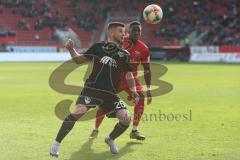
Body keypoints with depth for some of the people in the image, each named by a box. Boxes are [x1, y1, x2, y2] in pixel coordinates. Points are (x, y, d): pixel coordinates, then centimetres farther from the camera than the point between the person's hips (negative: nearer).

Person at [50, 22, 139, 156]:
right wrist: (71, 49, 0)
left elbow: (129, 74, 17)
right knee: (78, 112, -25)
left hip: (110, 94, 3)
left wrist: (134, 92, 5)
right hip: (91, 89, -3)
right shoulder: (98, 47, 8)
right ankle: (57, 143, -9)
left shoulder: (124, 54, 12)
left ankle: (110, 139, 21)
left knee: (126, 118, -11)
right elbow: (79, 60, 17)